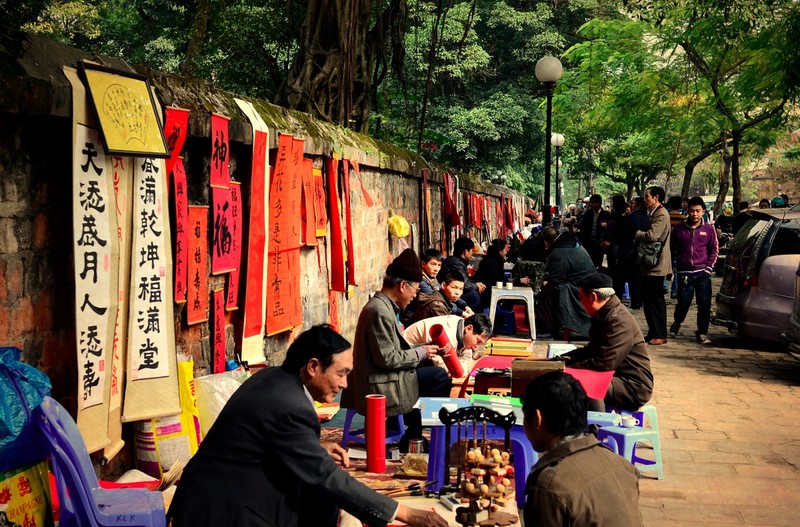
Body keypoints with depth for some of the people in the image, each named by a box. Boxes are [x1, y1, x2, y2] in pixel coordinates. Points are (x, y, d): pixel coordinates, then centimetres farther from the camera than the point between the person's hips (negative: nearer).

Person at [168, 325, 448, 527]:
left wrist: (317, 449, 3)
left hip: (234, 491, 9)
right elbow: (328, 478, -23)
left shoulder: (272, 378, 2)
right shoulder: (289, 408, -25)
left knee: (321, 498, 6)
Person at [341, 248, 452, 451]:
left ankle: (413, 434, 17)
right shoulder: (380, 311, -21)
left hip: (380, 380, 10)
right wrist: (420, 353, -10)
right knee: (439, 377, -9)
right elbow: (387, 358, -23)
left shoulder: (383, 305, 11)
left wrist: (423, 349, 6)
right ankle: (411, 441, 6)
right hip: (379, 388, -10)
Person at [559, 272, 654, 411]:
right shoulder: (604, 315, 11)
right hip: (617, 378, 10)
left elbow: (604, 363, -27)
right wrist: (565, 358, 7)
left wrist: (571, 367, -17)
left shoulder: (618, 320, -22)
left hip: (633, 388, -10)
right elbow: (591, 350, 21)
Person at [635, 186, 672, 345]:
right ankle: (653, 332, 20)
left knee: (656, 300, -5)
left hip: (656, 266, -10)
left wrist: (636, 233, -11)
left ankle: (660, 335, 1)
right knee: (648, 300, 13)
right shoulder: (654, 214, 17)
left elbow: (652, 236, -28)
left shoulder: (662, 215, -16)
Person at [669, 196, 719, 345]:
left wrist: (709, 268, 1)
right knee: (683, 302, 1)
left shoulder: (709, 229, 3)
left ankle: (702, 333, 11)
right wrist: (675, 266, 5)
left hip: (702, 273, 0)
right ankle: (677, 322, 31)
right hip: (684, 273, 0)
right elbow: (671, 248, 10)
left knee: (704, 304, -2)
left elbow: (714, 250, 10)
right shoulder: (679, 228, 3)